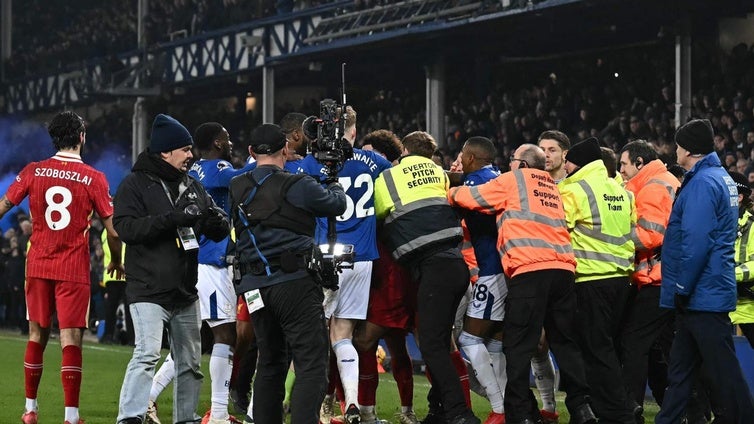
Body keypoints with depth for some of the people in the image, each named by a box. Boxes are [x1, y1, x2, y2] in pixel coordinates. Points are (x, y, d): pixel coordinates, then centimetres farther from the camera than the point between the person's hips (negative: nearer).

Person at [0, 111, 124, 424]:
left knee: (37, 336, 14)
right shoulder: (93, 178, -7)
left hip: (38, 266, 3)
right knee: (71, 340, -4)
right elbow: (113, 230, -6)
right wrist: (116, 262, 12)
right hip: (73, 270, -3)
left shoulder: (33, 172, 0)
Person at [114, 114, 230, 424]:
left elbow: (219, 231, 14)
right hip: (148, 290, -7)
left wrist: (216, 221, -11)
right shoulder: (136, 184, -5)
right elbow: (126, 227, -18)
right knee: (147, 354, -18)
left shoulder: (192, 186, 13)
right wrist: (171, 219, -26)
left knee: (190, 362, 11)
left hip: (186, 292, 7)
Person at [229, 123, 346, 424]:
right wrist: (335, 185, 30)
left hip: (255, 286, 6)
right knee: (312, 365, -6)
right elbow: (337, 204, 5)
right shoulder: (297, 186, -7)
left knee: (270, 363, 18)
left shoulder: (237, 189, 8)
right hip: (295, 283, -6)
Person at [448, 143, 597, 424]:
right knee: (564, 341, 11)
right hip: (563, 267, 6)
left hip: (529, 269, -6)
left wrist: (451, 192, 34)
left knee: (518, 346, -2)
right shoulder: (552, 187, 26)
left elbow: (469, 197, 12)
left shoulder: (513, 180, 9)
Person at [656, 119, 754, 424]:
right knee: (680, 368, 13)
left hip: (703, 293, -10)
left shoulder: (702, 183, -16)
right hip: (709, 293, 10)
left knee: (723, 371, -6)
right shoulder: (722, 178, 15)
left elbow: (696, 242, -23)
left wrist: (682, 289, -18)